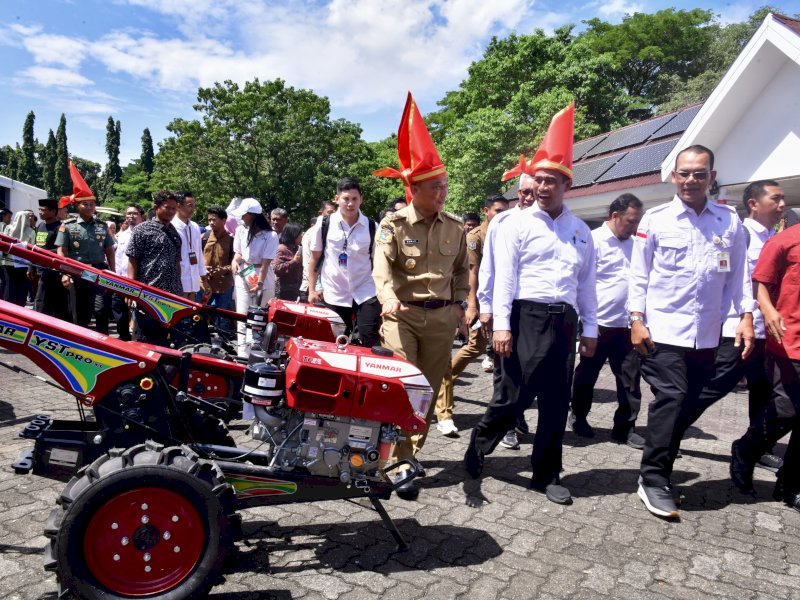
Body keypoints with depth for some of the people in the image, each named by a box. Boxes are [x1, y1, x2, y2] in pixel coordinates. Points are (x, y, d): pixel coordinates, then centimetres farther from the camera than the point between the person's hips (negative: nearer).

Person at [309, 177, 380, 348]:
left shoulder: (372, 227, -3)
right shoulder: (325, 224, -3)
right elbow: (315, 258, 5)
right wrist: (312, 290, 2)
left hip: (365, 293, -1)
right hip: (334, 295, 1)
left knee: (371, 343, -8)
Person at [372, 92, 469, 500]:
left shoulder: (454, 227, 7)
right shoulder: (393, 224, -6)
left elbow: (461, 269, 19)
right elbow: (382, 268, -20)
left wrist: (459, 304, 9)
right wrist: (388, 297, -38)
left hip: (442, 317, 4)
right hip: (402, 314, -4)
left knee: (429, 388, 10)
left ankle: (412, 450, 27)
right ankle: (399, 463, 2)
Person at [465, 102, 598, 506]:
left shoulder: (581, 231, 13)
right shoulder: (516, 225, 1)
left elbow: (586, 283, 14)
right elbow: (504, 278, -6)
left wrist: (590, 329, 11)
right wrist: (501, 326, -14)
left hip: (563, 321, 5)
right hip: (526, 317, -4)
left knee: (556, 402, 10)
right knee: (511, 396, -2)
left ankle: (546, 476, 24)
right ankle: (478, 448, 23)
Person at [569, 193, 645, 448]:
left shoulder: (632, 244, 11)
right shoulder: (594, 240, -7)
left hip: (626, 325, 5)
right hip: (599, 324, -5)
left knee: (630, 378, 6)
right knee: (586, 376, 11)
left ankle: (625, 428, 18)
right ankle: (578, 417, 31)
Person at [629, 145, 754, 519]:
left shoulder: (729, 221, 8)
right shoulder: (655, 219, 0)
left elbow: (739, 274, 11)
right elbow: (639, 274, 1)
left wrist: (746, 315, 1)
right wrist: (637, 319, -6)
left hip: (707, 334, 4)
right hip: (663, 330, -3)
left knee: (686, 405, 10)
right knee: (670, 399, -11)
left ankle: (659, 474, 24)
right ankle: (653, 481, -1)